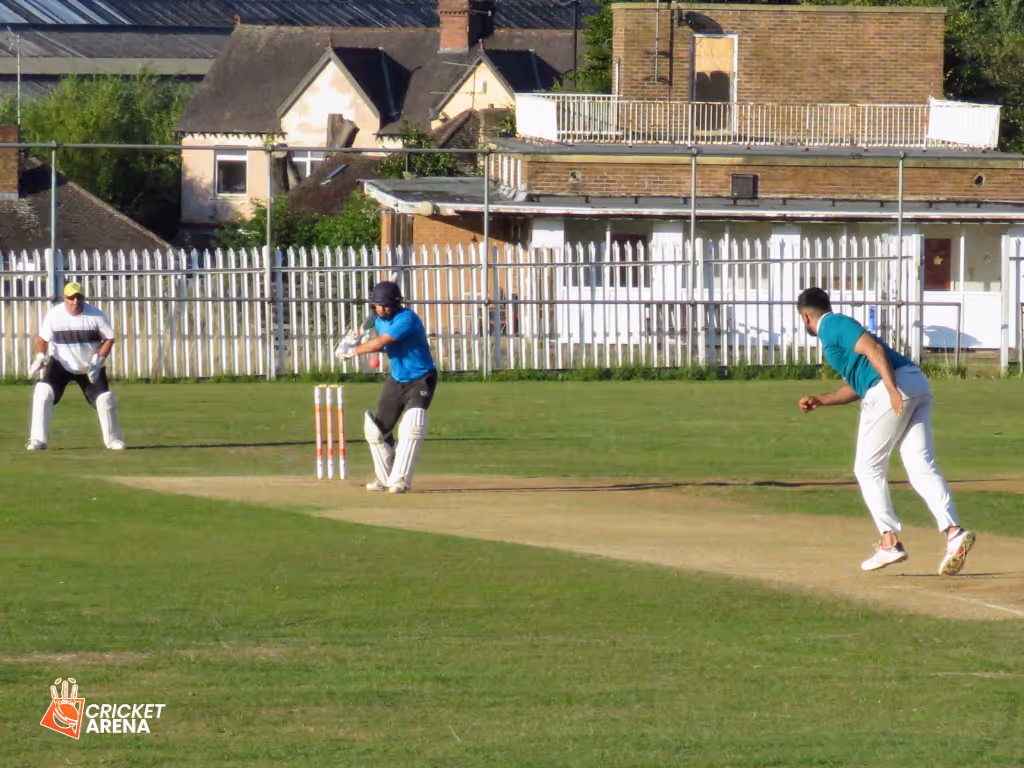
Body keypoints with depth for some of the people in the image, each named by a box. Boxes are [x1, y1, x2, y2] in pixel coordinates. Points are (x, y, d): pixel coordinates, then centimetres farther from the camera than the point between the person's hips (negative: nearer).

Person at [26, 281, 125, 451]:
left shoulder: (96, 315, -14)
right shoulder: (54, 314, -12)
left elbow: (109, 338, -5)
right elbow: (43, 338, 0)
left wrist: (99, 359, -18)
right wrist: (40, 358, -17)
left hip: (89, 368, 0)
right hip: (60, 365, 0)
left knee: (105, 399, -7)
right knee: (43, 393, -21)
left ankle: (113, 439, 17)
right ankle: (38, 440, -15)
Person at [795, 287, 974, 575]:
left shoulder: (832, 326, 1)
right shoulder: (840, 327, 31)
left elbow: (874, 349, -16)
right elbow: (854, 387, 38)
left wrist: (893, 389, -26)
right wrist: (820, 400, 35)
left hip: (888, 390, -8)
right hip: (918, 384, 8)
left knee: (868, 468, 5)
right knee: (921, 467, -1)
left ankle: (890, 541, 0)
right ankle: (953, 532, -19)